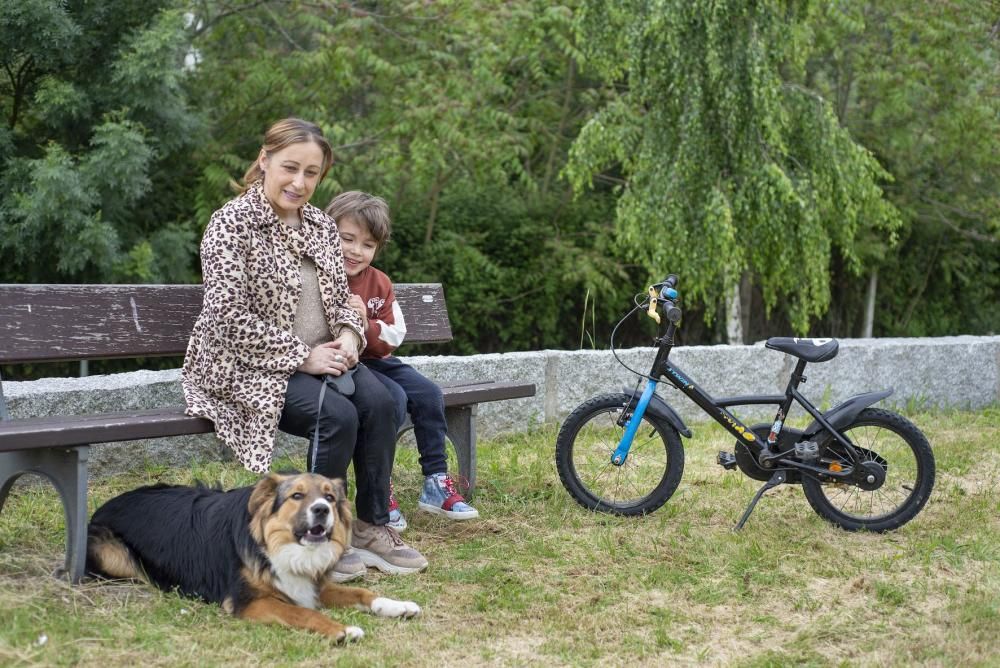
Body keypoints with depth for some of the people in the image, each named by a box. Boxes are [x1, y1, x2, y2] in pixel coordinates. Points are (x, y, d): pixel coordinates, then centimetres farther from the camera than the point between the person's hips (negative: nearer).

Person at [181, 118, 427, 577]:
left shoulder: (321, 225, 11)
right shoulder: (233, 223, -11)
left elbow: (340, 300, 18)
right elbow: (232, 317, -18)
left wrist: (349, 336, -5)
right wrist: (302, 356, -19)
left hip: (316, 358, 7)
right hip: (247, 365, -7)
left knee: (378, 400, -21)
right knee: (337, 414, -30)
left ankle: (371, 526, -10)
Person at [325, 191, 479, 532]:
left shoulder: (379, 283, 5)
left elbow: (395, 337, 3)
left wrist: (368, 325, -17)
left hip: (374, 360, 7)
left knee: (428, 394, -9)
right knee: (394, 398, -27)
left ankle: (436, 482, 1)